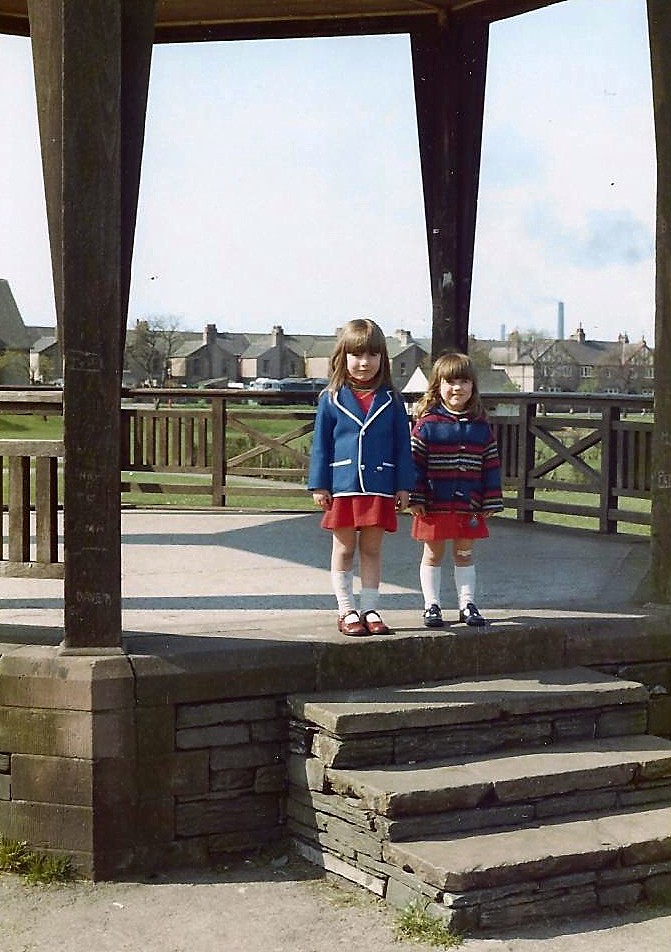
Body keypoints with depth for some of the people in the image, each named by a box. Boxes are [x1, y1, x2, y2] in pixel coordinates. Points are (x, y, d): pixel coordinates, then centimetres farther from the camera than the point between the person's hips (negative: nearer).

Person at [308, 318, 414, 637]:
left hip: (379, 487, 1)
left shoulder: (391, 401, 3)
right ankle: (347, 611, 15)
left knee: (372, 550, 8)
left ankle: (370, 609, 16)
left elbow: (402, 445, 6)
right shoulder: (331, 399, 0)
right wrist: (319, 486, -2)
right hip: (342, 487, -1)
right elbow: (321, 444, 2)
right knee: (344, 550, 7)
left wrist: (403, 486, 3)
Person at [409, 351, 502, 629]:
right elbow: (415, 462, -7)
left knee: (464, 554, 13)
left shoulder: (480, 426, 2)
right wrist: (415, 498, -11)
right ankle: (432, 606, 17)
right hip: (435, 504, -3)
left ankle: (467, 604, 21)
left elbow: (491, 465, 6)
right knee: (433, 554, 9)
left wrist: (491, 501, 3)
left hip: (469, 504, 3)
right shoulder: (426, 423, -7)